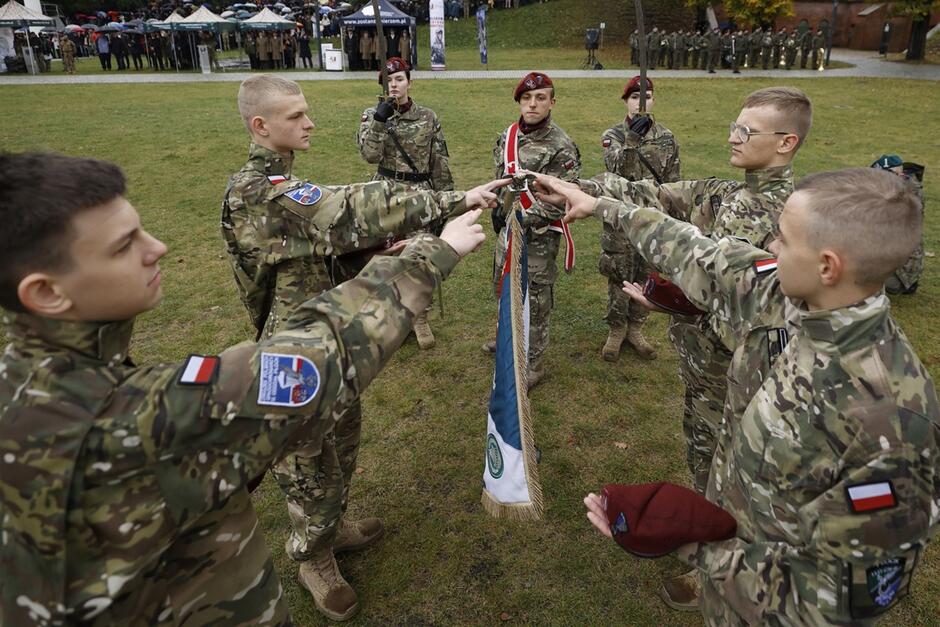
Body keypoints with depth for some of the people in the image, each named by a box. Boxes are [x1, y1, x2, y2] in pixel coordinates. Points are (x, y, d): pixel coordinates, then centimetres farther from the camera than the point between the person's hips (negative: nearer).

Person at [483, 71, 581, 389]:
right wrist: (498, 206, 12)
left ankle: (533, 364, 19)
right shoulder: (508, 135, 4)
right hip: (508, 227, 8)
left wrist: (526, 217, -24)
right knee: (503, 288, 24)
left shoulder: (561, 147, -18)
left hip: (539, 235, -7)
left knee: (535, 299, 3)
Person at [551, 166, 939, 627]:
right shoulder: (777, 289, -18)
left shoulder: (885, 424, -37)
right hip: (727, 531, 6)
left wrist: (690, 545, -30)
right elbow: (692, 254, -1)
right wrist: (602, 206, 10)